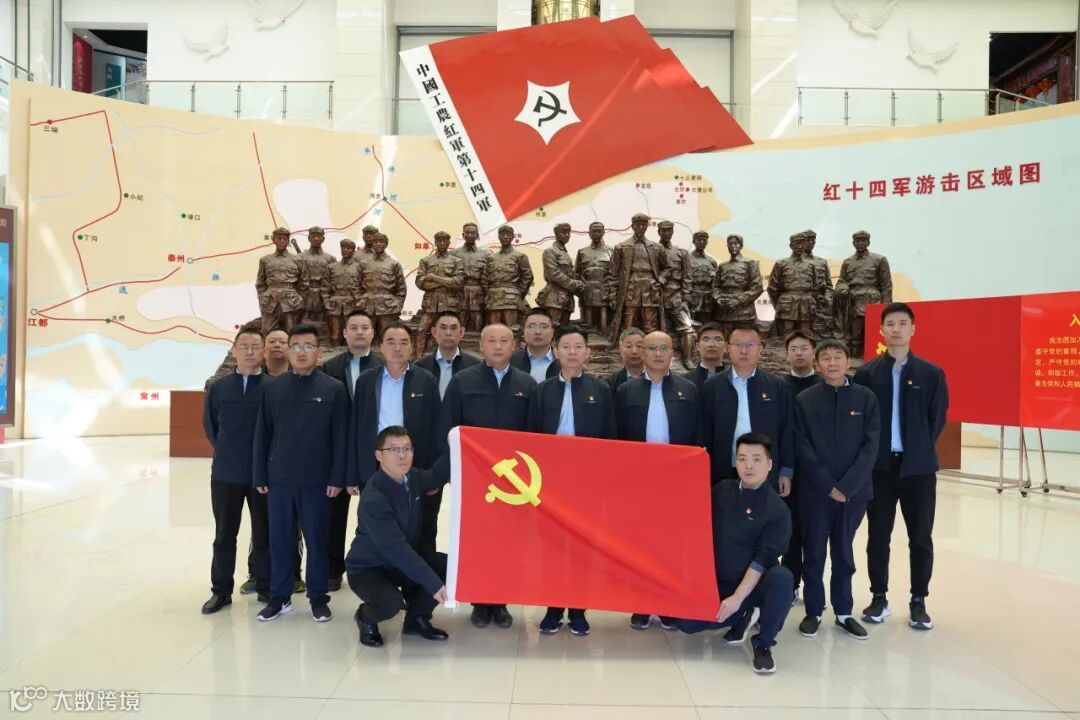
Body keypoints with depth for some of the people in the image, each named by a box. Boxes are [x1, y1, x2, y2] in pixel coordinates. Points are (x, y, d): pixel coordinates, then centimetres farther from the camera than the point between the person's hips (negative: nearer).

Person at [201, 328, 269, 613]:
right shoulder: (218, 387, 4)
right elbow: (210, 426, 14)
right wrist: (227, 453, 11)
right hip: (225, 473, 3)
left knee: (264, 533, 9)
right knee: (224, 535, 12)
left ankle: (267, 587, 22)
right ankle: (221, 590, 24)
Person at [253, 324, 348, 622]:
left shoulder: (334, 389, -2)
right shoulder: (272, 387, 5)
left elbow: (340, 438, -3)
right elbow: (262, 435, 6)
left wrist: (336, 478, -6)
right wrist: (260, 476, 3)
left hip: (316, 478, -2)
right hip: (279, 477, 2)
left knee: (316, 539, 7)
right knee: (279, 539, 9)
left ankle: (318, 597, 20)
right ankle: (279, 596, 22)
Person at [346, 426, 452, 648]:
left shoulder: (412, 478, -7)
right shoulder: (374, 499, -30)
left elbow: (438, 476, 15)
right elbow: (395, 549, -34)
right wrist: (433, 584, -36)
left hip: (404, 559, 7)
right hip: (368, 568, -7)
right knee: (391, 603, -35)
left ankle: (416, 618, 10)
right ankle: (365, 617, 3)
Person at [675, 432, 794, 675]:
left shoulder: (777, 510, -13)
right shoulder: (721, 491, 2)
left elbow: (763, 560, -17)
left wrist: (737, 598, -21)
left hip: (754, 584, -4)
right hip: (717, 583, 4)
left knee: (781, 577, -34)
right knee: (686, 623, -12)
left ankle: (763, 643, -12)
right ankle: (743, 616, 14)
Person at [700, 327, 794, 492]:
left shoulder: (778, 387, 3)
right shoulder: (712, 386, 1)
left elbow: (787, 432, 5)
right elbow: (705, 433, 2)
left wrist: (786, 471, 1)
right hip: (724, 476, 0)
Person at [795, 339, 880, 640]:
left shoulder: (866, 398, 2)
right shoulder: (804, 400, 0)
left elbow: (870, 446, -4)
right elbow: (803, 449, -4)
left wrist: (846, 486, -12)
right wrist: (827, 486, -11)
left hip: (854, 489, 1)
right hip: (815, 490, -1)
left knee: (844, 553, 12)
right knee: (814, 553, 7)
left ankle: (843, 613, 24)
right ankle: (813, 612, 19)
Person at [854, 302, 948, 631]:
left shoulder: (931, 374, 2)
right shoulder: (866, 374, 1)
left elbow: (938, 418, 4)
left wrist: (921, 449, 1)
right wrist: (870, 453, -1)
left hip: (918, 467, 0)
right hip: (879, 467, 0)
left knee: (920, 538, 6)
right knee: (878, 536, 8)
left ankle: (918, 602, 19)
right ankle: (879, 598, 20)